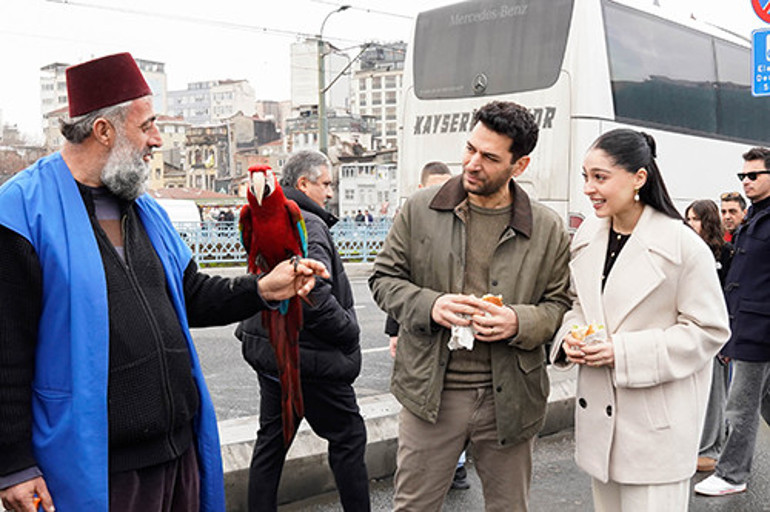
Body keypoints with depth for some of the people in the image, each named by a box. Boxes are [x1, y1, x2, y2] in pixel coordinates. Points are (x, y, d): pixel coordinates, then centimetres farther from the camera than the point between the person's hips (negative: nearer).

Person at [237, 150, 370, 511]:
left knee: (272, 439, 16)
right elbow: (315, 298, -29)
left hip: (268, 351, 9)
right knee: (348, 437, 6)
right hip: (309, 358, -9)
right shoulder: (308, 226, -19)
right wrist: (350, 333, -16)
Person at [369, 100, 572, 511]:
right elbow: (383, 278, 5)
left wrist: (519, 323, -14)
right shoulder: (420, 209, -1)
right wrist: (428, 306, -15)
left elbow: (559, 304, 7)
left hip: (508, 398, 1)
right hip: (430, 393, 0)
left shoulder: (548, 230, 0)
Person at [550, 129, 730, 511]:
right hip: (599, 412, 6)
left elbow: (708, 331, -12)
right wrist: (570, 337, -7)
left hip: (656, 422, -6)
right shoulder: (587, 235, 4)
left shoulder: (683, 245, -14)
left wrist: (622, 351, -21)